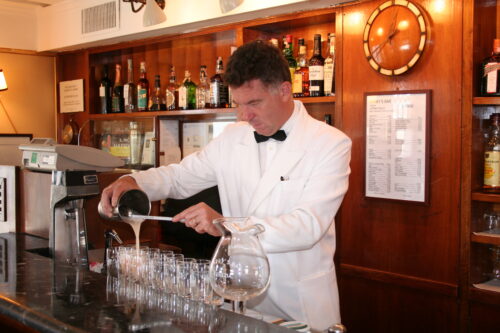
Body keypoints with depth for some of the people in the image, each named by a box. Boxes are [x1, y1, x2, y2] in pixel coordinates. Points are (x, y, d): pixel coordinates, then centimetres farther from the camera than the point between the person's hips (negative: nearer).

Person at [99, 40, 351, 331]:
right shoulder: (232, 139, 2)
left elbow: (309, 224, -23)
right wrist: (132, 181, -10)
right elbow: (181, 176, 10)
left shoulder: (331, 144, -13)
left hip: (302, 305, -3)